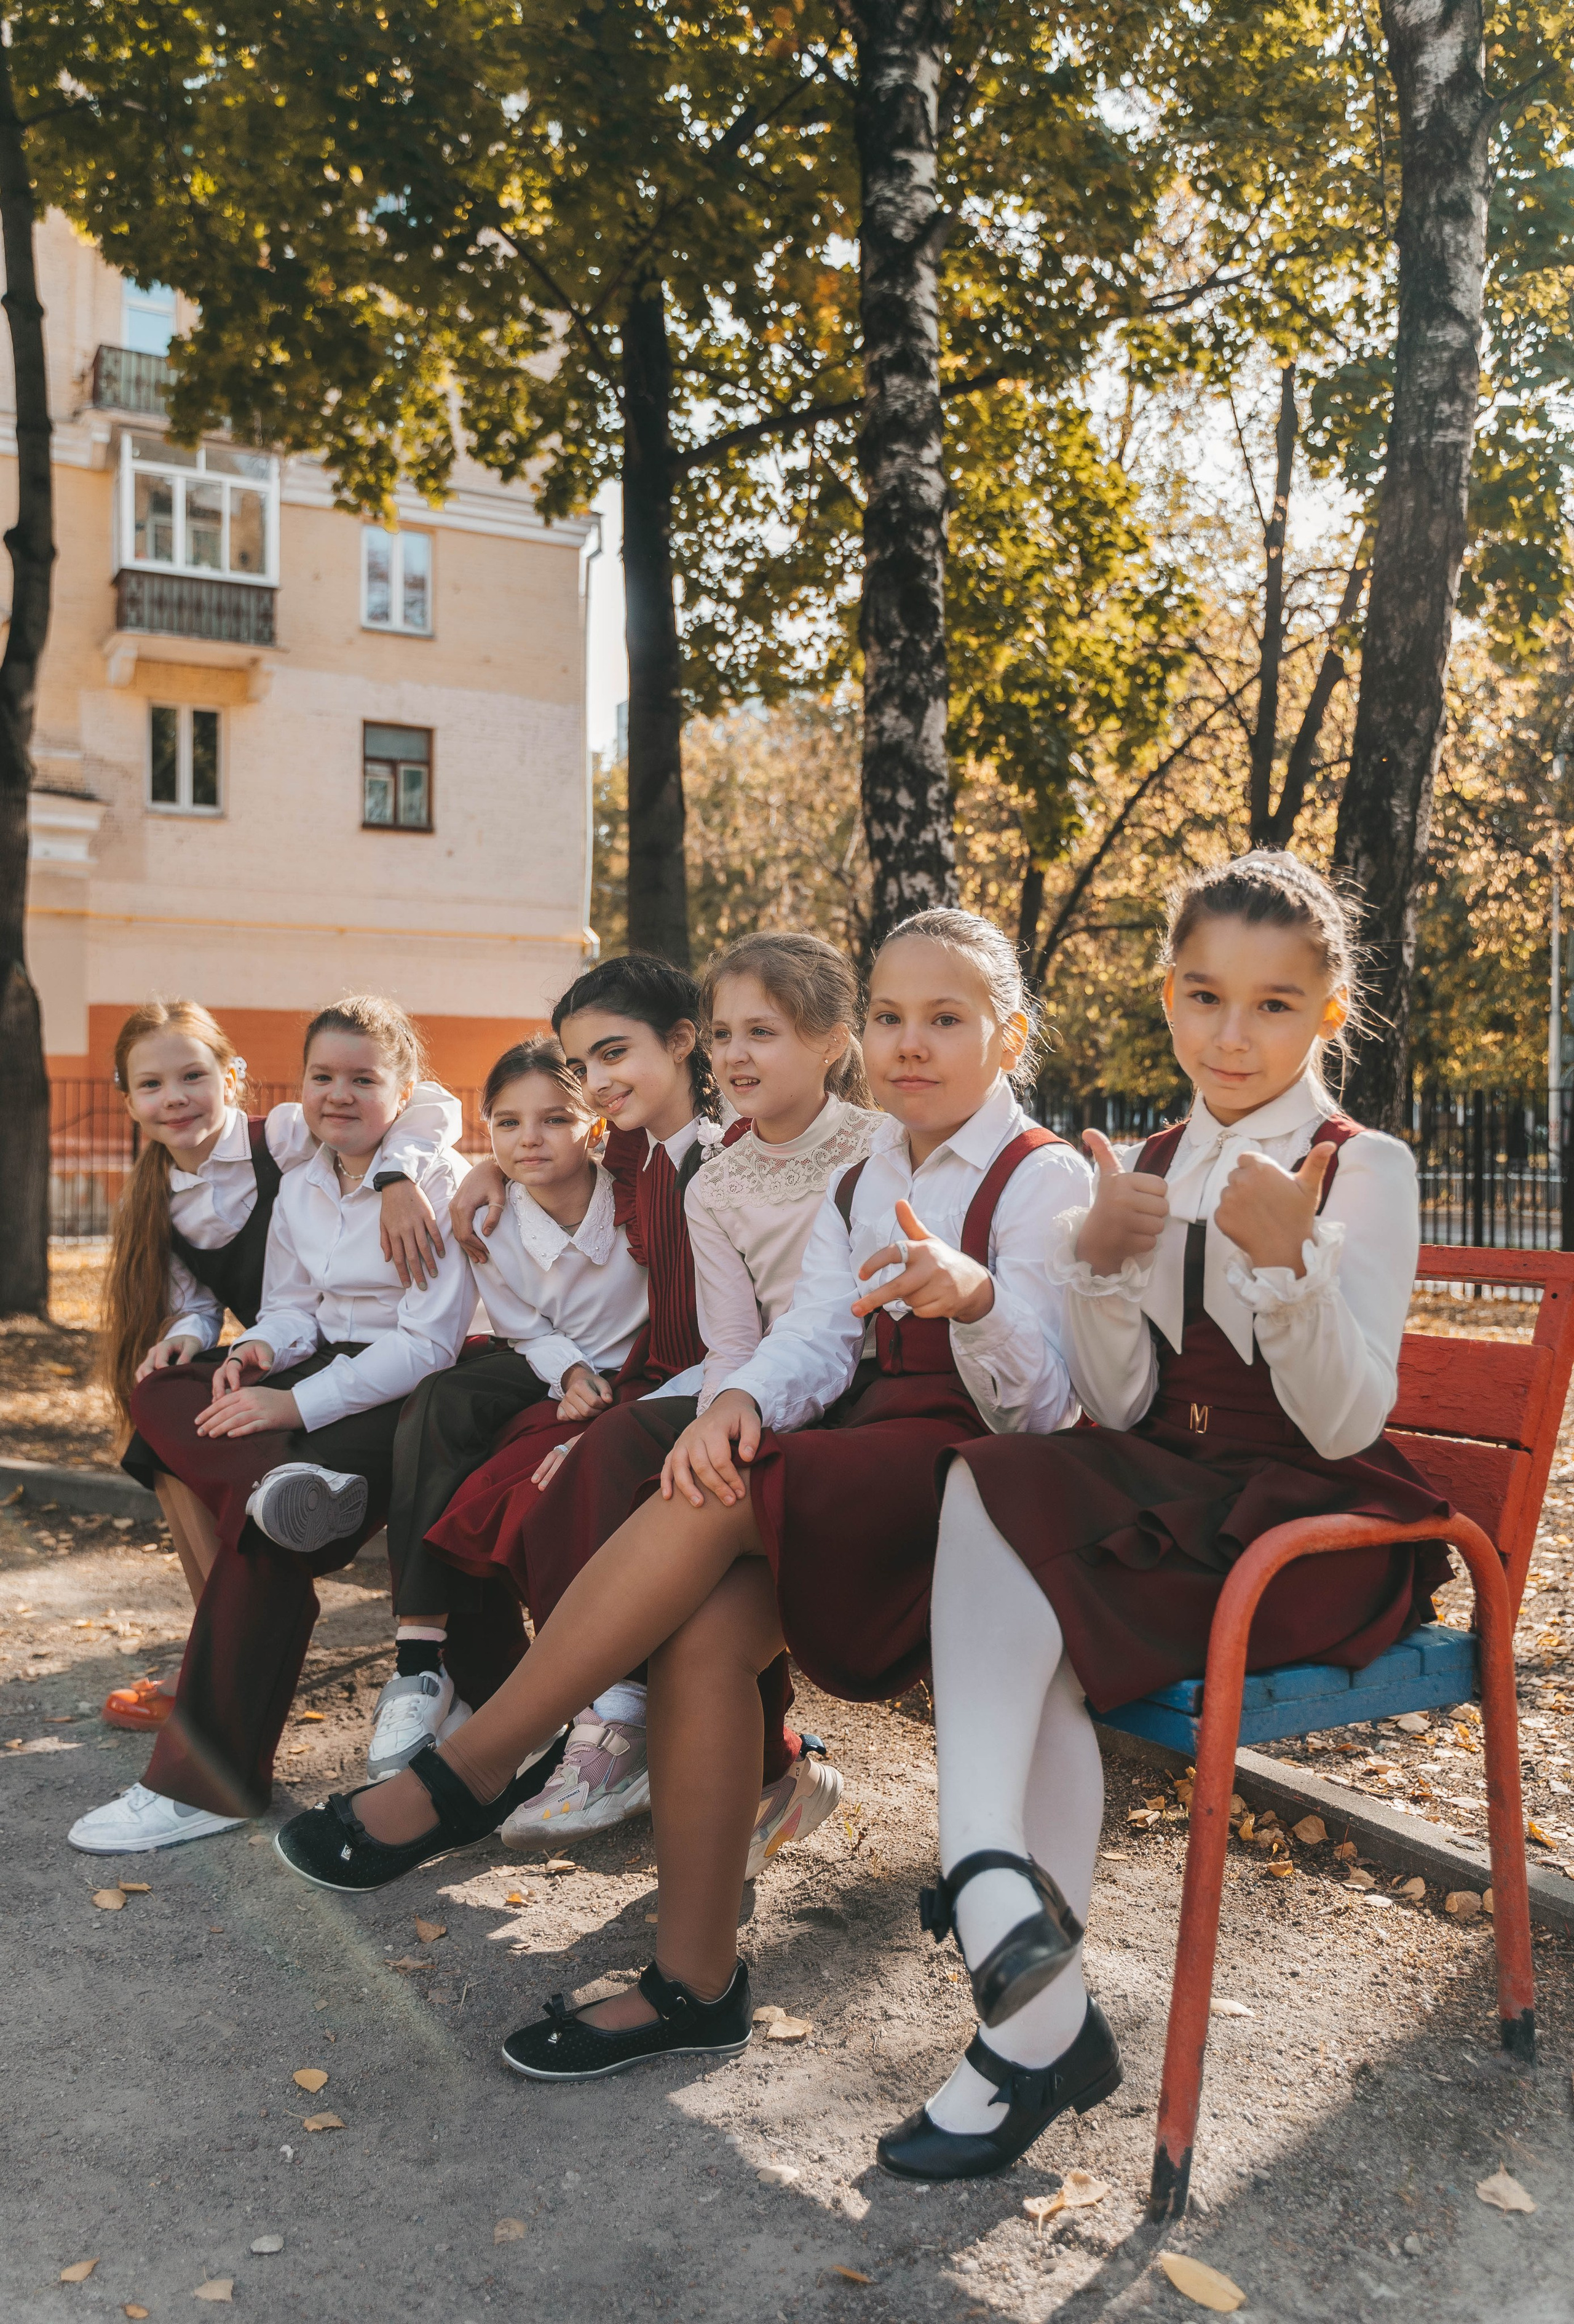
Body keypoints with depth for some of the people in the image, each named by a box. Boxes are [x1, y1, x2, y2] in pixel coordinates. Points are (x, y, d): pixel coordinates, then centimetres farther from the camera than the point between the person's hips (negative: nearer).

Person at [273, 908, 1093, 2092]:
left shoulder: (1045, 1178, -4)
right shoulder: (860, 1184, 17)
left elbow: (1038, 1408, -14)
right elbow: (814, 1338, 3)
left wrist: (973, 1296, -37)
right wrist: (741, 1401, -22)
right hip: (867, 1465, 6)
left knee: (721, 1496, -30)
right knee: (703, 1629, -24)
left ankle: (462, 1776, -19)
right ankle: (695, 1984, -14)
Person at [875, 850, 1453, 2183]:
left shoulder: (1367, 1170, -5)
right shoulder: (1148, 1170, 10)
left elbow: (1344, 1425, -13)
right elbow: (1122, 1408, 2)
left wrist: (1286, 1259, -29)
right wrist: (1097, 1258, -15)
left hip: (1320, 1525, -5)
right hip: (1170, 1494, 5)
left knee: (999, 1497, -26)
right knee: (996, 1483, -27)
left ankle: (1034, 2013, -22)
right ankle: (1042, 2012, -25)